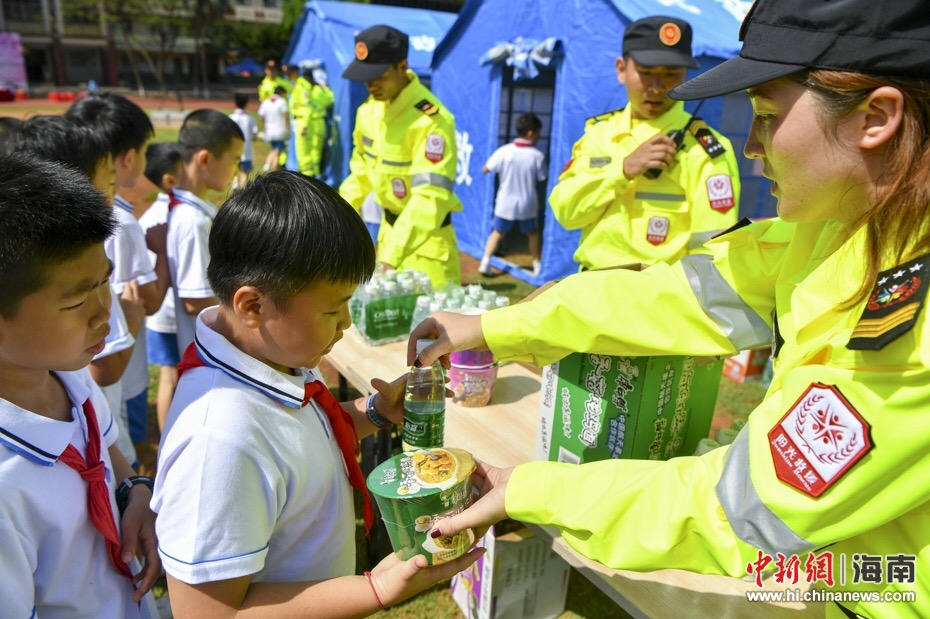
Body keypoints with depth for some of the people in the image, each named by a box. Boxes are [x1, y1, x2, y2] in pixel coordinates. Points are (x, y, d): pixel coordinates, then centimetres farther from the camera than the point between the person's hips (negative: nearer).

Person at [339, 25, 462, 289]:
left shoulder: (431, 120, -25)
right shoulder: (370, 108, 1)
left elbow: (431, 197, -32)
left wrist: (392, 255, -38)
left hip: (426, 237, -7)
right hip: (389, 227, 7)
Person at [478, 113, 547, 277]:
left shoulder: (504, 151, -12)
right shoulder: (538, 156, -12)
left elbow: (485, 169, -7)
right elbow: (542, 179, -4)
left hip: (505, 203, 0)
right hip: (527, 204, 0)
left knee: (497, 233, 16)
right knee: (532, 233, 22)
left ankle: (485, 263, 6)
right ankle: (537, 265, 27)